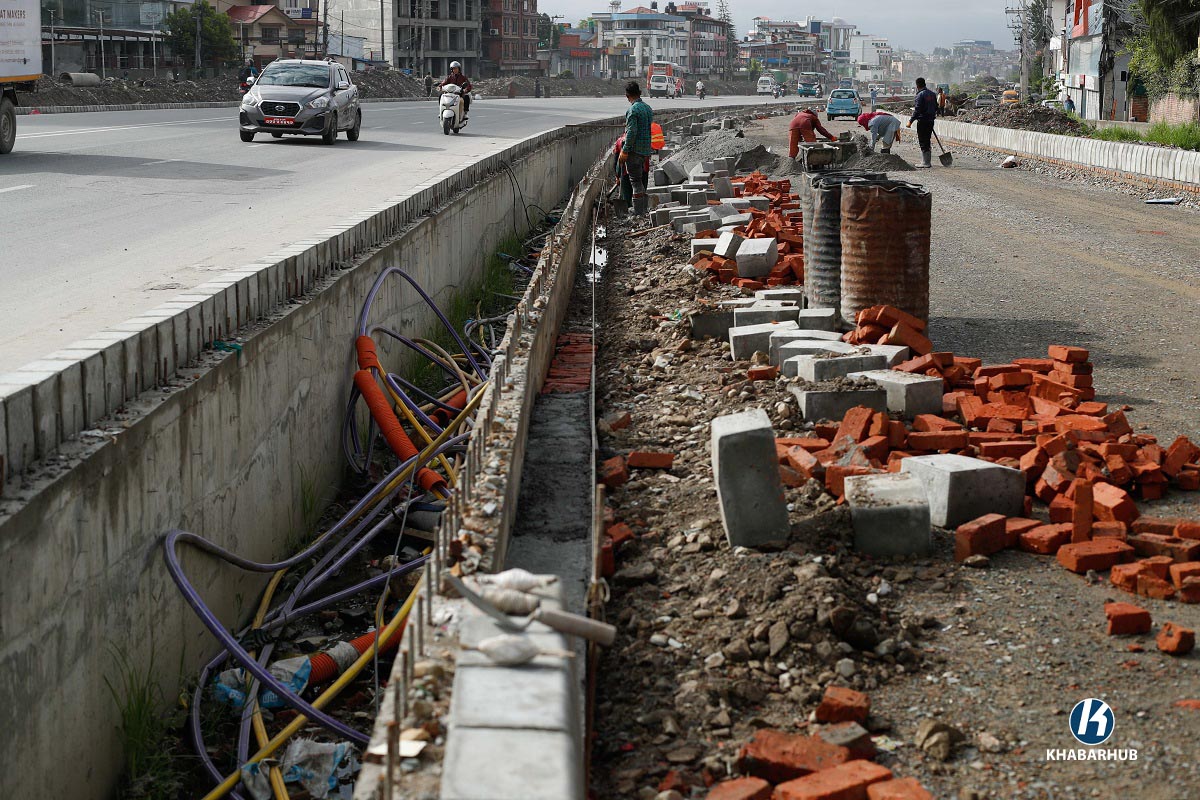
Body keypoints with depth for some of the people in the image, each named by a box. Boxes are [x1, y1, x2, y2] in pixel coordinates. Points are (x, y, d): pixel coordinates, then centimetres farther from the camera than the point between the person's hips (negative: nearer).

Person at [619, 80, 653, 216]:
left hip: (635, 149, -8)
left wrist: (625, 151, -17)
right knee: (642, 179, 15)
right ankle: (645, 208, 19)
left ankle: (638, 212, -7)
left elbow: (631, 132, -20)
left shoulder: (633, 110, -14)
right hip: (646, 149, 8)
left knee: (635, 180, -5)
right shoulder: (648, 108, 12)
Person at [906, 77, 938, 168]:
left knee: (923, 142, -3)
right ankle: (928, 162, 21)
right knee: (928, 141, 16)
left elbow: (917, 110, -19)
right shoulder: (932, 94, 10)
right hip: (931, 121, 8)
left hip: (922, 121, -8)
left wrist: (911, 121, -16)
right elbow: (936, 107, 19)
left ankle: (926, 163, -4)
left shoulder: (920, 95, -15)